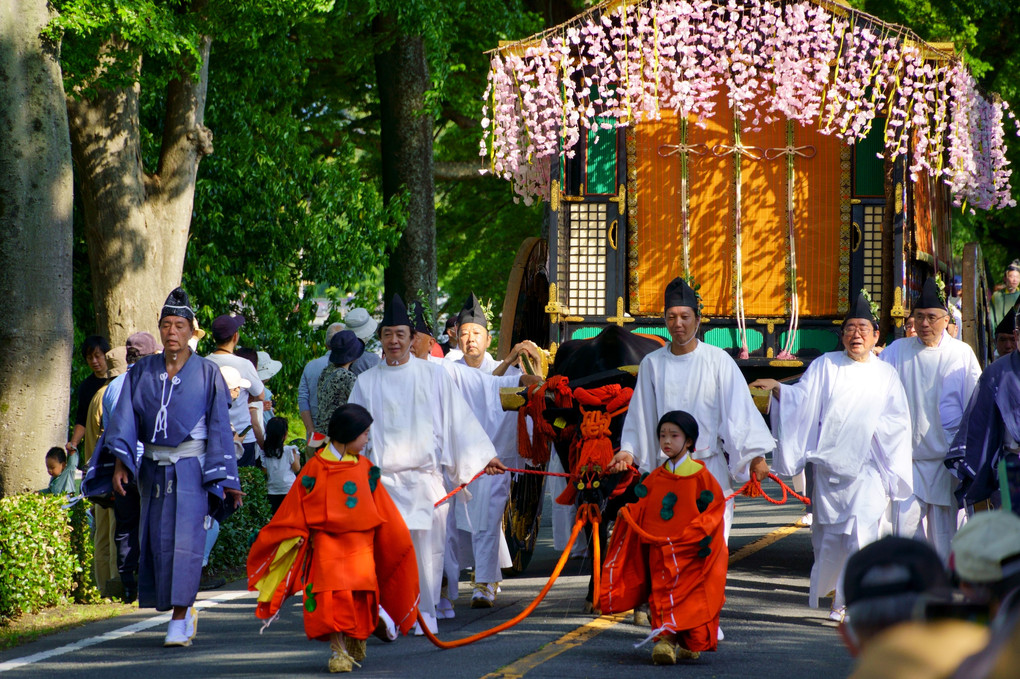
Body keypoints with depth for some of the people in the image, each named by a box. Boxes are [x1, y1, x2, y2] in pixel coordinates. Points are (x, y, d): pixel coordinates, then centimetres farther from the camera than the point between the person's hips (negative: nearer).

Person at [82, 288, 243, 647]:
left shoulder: (207, 373, -1)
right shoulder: (142, 372, 6)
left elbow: (220, 427, 0)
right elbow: (124, 418, 2)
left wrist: (227, 479, -3)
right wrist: (120, 463, -12)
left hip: (192, 469, -3)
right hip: (153, 468, 3)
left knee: (186, 541, -12)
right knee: (158, 543, 3)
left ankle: (179, 621, -10)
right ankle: (185, 608, 22)